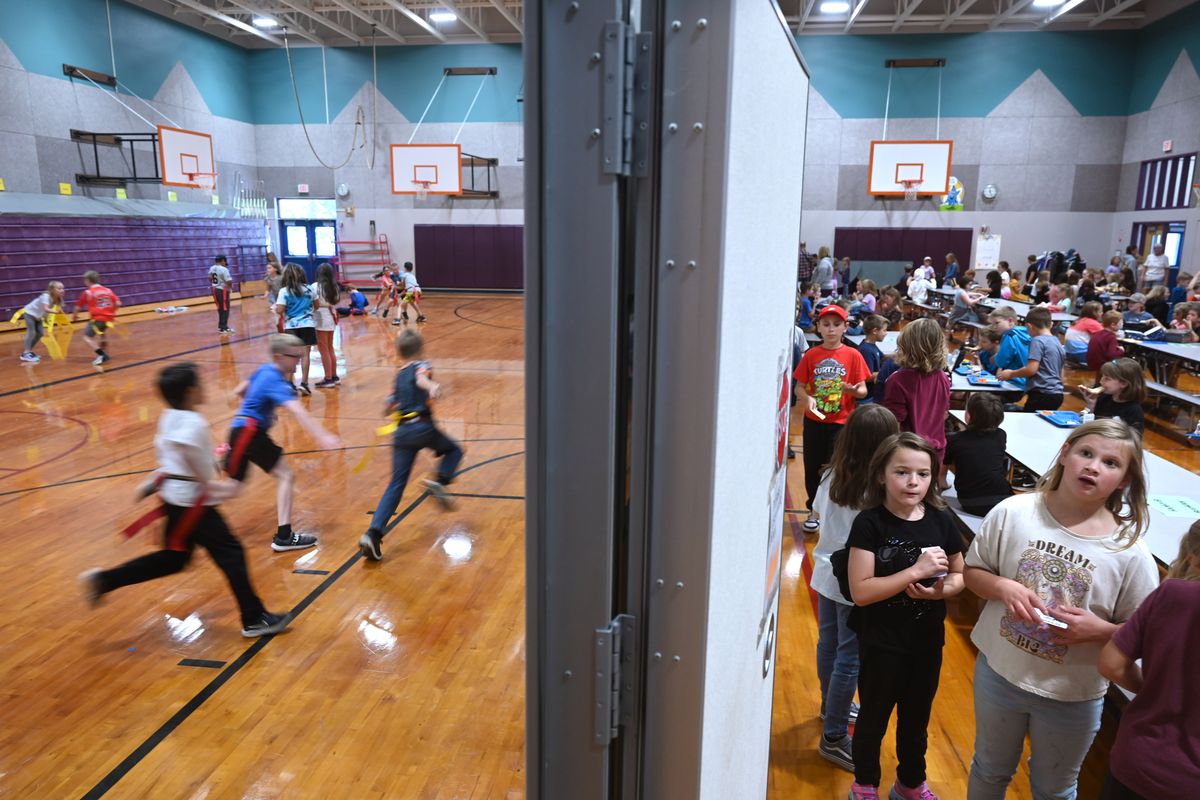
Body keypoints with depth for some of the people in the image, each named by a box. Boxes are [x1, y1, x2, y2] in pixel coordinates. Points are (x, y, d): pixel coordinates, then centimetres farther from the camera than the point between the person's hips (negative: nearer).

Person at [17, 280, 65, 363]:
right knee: (31, 332, -16)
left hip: (37, 316, 8)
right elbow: (45, 309, -48)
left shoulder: (57, 299, -8)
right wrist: (56, 311, -61)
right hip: (29, 313, -8)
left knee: (40, 333, 6)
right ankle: (25, 354, -19)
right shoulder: (46, 296, -33)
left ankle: (29, 351, 18)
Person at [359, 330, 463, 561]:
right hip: (422, 427, -5)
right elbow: (421, 378, -20)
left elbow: (389, 408, 28)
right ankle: (438, 481, -6)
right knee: (454, 450, 22)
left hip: (401, 431, 5)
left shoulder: (399, 375, 22)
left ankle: (373, 533, -7)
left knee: (396, 484, 6)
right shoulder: (422, 366, 6)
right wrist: (433, 387, -41)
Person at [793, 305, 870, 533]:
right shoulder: (811, 355, 0)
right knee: (813, 467, 9)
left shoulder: (853, 355, -4)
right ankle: (814, 510, 26)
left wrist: (853, 390, -25)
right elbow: (799, 388, 3)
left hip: (841, 422, -2)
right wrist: (807, 399, -18)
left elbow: (863, 391, -3)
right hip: (813, 420, 2)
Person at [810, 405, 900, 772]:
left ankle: (832, 706, 46)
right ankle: (834, 738, 17)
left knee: (828, 644, 23)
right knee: (850, 659, 6)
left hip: (826, 574, 7)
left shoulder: (832, 476, -6)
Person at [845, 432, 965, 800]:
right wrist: (916, 570, -28)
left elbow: (961, 575, 7)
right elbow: (861, 591, -24)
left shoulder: (940, 520, -6)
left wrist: (942, 589, -16)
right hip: (881, 641, -4)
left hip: (928, 639, 4)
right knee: (874, 717, 16)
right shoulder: (869, 523, -19)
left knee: (917, 717, 24)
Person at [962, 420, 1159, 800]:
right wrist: (1003, 587, -23)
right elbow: (973, 571, -3)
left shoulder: (1130, 551, -16)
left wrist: (1099, 630, -25)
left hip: (1072, 696, 0)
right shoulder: (1013, 513, -15)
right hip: (999, 672, 1)